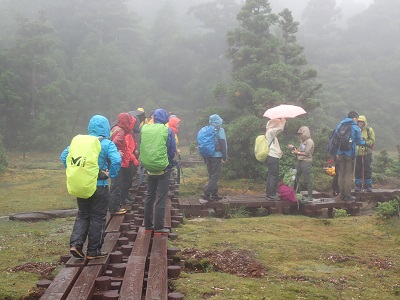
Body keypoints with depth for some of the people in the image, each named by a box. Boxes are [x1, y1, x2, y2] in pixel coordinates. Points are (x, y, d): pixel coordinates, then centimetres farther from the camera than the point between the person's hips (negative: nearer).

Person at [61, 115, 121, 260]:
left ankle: (75, 243, 3)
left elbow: (64, 156, 4)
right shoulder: (107, 144, -10)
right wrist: (111, 174, -10)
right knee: (97, 218, 7)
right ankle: (93, 251, 14)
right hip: (100, 186, -4)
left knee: (82, 215, 19)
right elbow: (116, 161, -25)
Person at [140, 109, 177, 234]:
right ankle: (158, 226, 3)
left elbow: (142, 148, 8)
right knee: (161, 198, 2)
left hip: (149, 168, 4)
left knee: (150, 196, 16)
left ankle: (148, 224, 22)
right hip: (164, 169, -4)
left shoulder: (144, 129, -1)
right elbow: (172, 150, -4)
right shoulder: (167, 131, -9)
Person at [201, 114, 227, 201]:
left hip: (207, 156, 6)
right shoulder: (220, 130, -6)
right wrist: (224, 157, -8)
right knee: (215, 176, -4)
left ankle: (214, 194, 19)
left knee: (211, 175, 14)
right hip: (216, 156, -6)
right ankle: (206, 193, -15)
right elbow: (223, 144, -11)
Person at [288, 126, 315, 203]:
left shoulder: (309, 142, -10)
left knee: (307, 179, -5)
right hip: (299, 161, 9)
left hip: (306, 162, -9)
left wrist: (297, 152, -9)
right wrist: (293, 148, 4)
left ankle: (310, 196, 0)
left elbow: (306, 153, -16)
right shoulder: (302, 141, 16)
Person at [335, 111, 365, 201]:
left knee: (341, 174, 12)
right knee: (349, 175, 2)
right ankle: (347, 195, 3)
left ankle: (342, 194, 15)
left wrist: (336, 153, 11)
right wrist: (364, 143, 22)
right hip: (350, 154, -5)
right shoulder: (355, 128, -7)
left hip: (340, 154, 5)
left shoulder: (339, 126, 6)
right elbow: (359, 141, -1)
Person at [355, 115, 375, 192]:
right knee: (358, 170, 4)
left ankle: (368, 186, 10)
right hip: (357, 153, 3)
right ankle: (358, 186, 12)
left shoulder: (369, 130, 1)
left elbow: (372, 141, -3)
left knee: (367, 170, 1)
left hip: (367, 153, -2)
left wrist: (365, 142, -17)